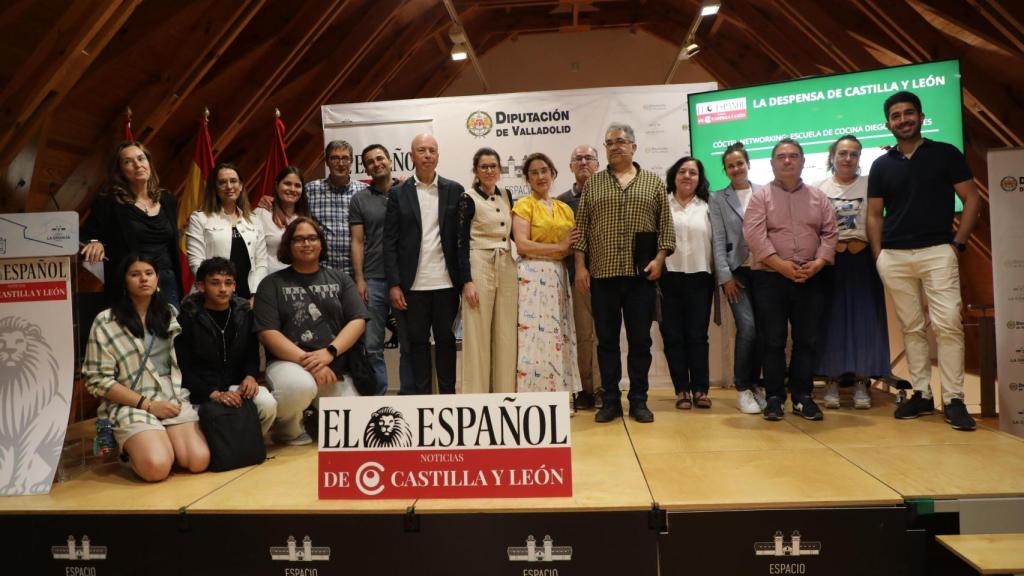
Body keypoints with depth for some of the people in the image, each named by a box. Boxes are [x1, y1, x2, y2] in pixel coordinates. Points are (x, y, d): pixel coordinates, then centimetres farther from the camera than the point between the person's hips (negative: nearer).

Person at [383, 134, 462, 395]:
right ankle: (421, 396, 17)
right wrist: (394, 284, -6)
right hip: (413, 284, 0)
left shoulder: (454, 190, 6)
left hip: (446, 283, 1)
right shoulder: (399, 193, 4)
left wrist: (464, 280, 0)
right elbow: (390, 242, 1)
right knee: (418, 341, 7)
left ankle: (448, 395, 18)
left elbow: (462, 237, 5)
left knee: (446, 340, 8)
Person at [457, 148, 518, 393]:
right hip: (479, 267, -5)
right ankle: (477, 391, 10)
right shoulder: (468, 199, -4)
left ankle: (505, 390, 17)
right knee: (478, 334, -1)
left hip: (506, 268, 5)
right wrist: (467, 281, -13)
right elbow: (461, 242, -7)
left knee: (506, 334, 7)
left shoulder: (506, 196, 12)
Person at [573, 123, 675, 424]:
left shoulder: (653, 182, 8)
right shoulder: (593, 184, 10)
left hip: (642, 274, -1)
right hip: (602, 273, 1)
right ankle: (610, 400, 15)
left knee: (640, 339, 4)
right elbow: (581, 227, 7)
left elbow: (666, 225, 6)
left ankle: (638, 400, 15)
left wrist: (659, 258, -6)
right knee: (607, 339, 5)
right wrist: (580, 266, -1)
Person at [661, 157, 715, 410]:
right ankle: (682, 390, 9)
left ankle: (700, 389, 8)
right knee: (673, 336, 2)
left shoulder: (707, 206, 11)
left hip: (699, 278, 1)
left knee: (698, 335, 2)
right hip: (669, 277, -1)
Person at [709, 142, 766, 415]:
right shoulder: (718, 199, 6)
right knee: (747, 327, -12)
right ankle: (742, 389, 2)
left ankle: (755, 384, 20)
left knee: (761, 330, 4)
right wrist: (725, 276, -6)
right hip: (736, 271, -2)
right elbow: (718, 241, 1)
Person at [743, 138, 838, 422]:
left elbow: (830, 233, 7)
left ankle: (803, 397, 16)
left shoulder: (819, 197, 12)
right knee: (773, 341, 1)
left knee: (807, 340, 6)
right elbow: (754, 234, -10)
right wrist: (781, 265, -17)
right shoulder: (760, 196, 2)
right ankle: (774, 397, 10)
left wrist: (818, 263, -9)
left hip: (810, 280, 3)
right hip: (770, 278, -3)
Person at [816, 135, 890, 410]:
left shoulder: (869, 184, 6)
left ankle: (861, 382, 5)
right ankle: (832, 380, 7)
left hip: (861, 261, 0)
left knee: (863, 320, 0)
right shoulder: (819, 189, 7)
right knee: (832, 320, 2)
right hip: (830, 261, 0)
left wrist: (860, 243, -9)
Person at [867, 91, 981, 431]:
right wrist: (878, 255, 3)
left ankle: (953, 399, -2)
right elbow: (874, 215, 12)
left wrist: (959, 243, -5)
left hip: (938, 251, -2)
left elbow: (971, 199, 4)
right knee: (912, 328, 7)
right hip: (894, 257, 3)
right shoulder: (881, 165, 11)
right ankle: (921, 394, 14)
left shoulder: (946, 154, 5)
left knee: (948, 324, -9)